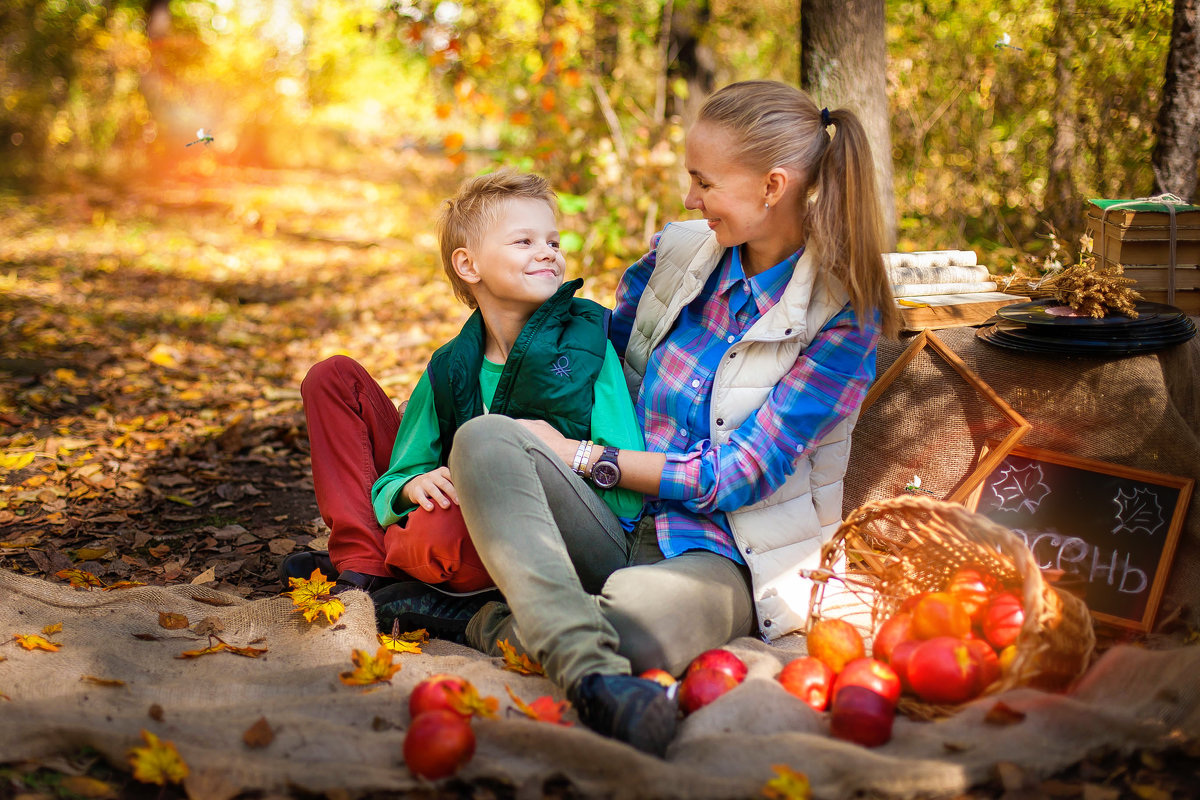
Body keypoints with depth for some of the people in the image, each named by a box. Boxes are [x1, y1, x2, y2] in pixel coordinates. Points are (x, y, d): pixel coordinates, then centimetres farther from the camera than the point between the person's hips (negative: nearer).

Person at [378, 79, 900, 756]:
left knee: (631, 618, -45)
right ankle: (592, 672, -47)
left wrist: (582, 457, -11)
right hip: (623, 525, 6)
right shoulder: (678, 253, 7)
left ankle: (512, 626, -13)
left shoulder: (845, 314, -9)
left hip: (728, 559, -6)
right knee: (485, 438, -27)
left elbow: (737, 477, -12)